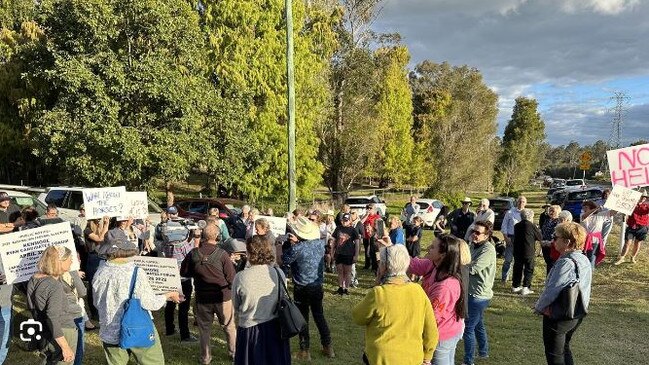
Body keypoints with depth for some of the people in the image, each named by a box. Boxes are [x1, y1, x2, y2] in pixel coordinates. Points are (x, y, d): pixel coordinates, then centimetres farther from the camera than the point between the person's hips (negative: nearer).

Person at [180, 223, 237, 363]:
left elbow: (184, 272, 3)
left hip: (202, 298, 2)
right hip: (223, 296, -2)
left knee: (204, 328, 18)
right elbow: (231, 277, -14)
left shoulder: (194, 253, -9)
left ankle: (205, 357, 27)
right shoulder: (222, 254, -17)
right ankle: (234, 353, 30)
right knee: (229, 326, 17)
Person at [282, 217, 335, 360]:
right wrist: (298, 242, 2)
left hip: (302, 288, -5)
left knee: (303, 318, 9)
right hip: (318, 286, 5)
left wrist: (292, 244, -3)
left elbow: (285, 260, -5)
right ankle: (328, 347, 28)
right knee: (319, 315, 20)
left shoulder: (297, 248, -22)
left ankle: (305, 351, 18)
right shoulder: (320, 243, -7)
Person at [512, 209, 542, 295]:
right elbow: (540, 238, -1)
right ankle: (525, 288, 1)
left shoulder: (516, 226, 5)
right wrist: (537, 229, 15)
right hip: (529, 252, -5)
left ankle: (515, 286, 19)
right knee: (529, 269, 5)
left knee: (517, 269, 13)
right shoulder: (532, 225, -10)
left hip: (517, 251, 5)